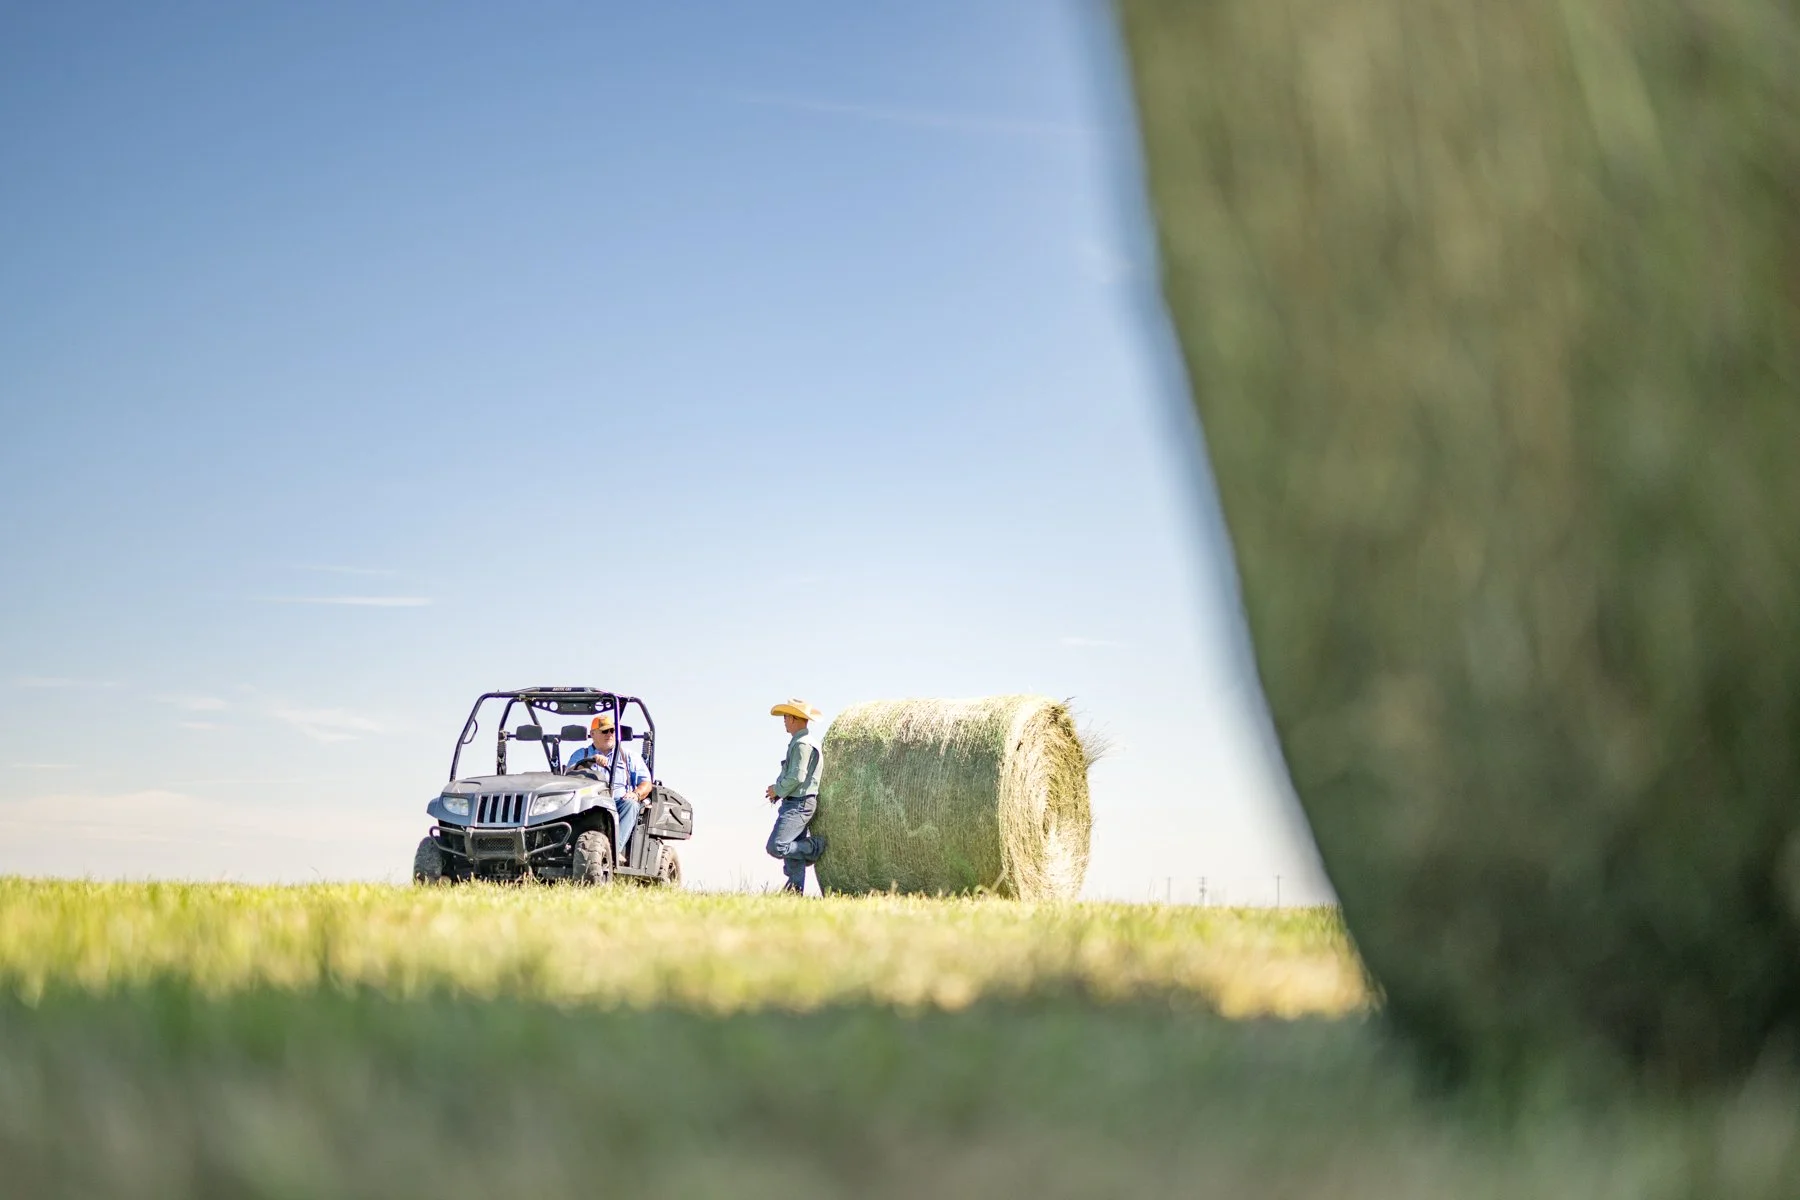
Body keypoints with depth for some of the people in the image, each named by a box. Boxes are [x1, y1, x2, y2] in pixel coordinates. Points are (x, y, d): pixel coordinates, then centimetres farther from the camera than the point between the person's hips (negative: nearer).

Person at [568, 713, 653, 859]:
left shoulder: (629, 756, 24)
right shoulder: (580, 755, 22)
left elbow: (646, 784, 14)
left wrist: (636, 794, -9)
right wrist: (591, 760, -14)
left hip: (619, 803, 1)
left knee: (630, 804, -34)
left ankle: (615, 848, -50)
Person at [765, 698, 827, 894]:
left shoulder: (803, 743, -14)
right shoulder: (805, 740, 18)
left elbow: (797, 777, -20)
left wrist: (777, 790, -6)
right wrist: (779, 790, 14)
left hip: (798, 805, -11)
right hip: (794, 804, 11)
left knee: (776, 847, -17)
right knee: (792, 849, 7)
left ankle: (816, 847, -5)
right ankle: (796, 890, 6)